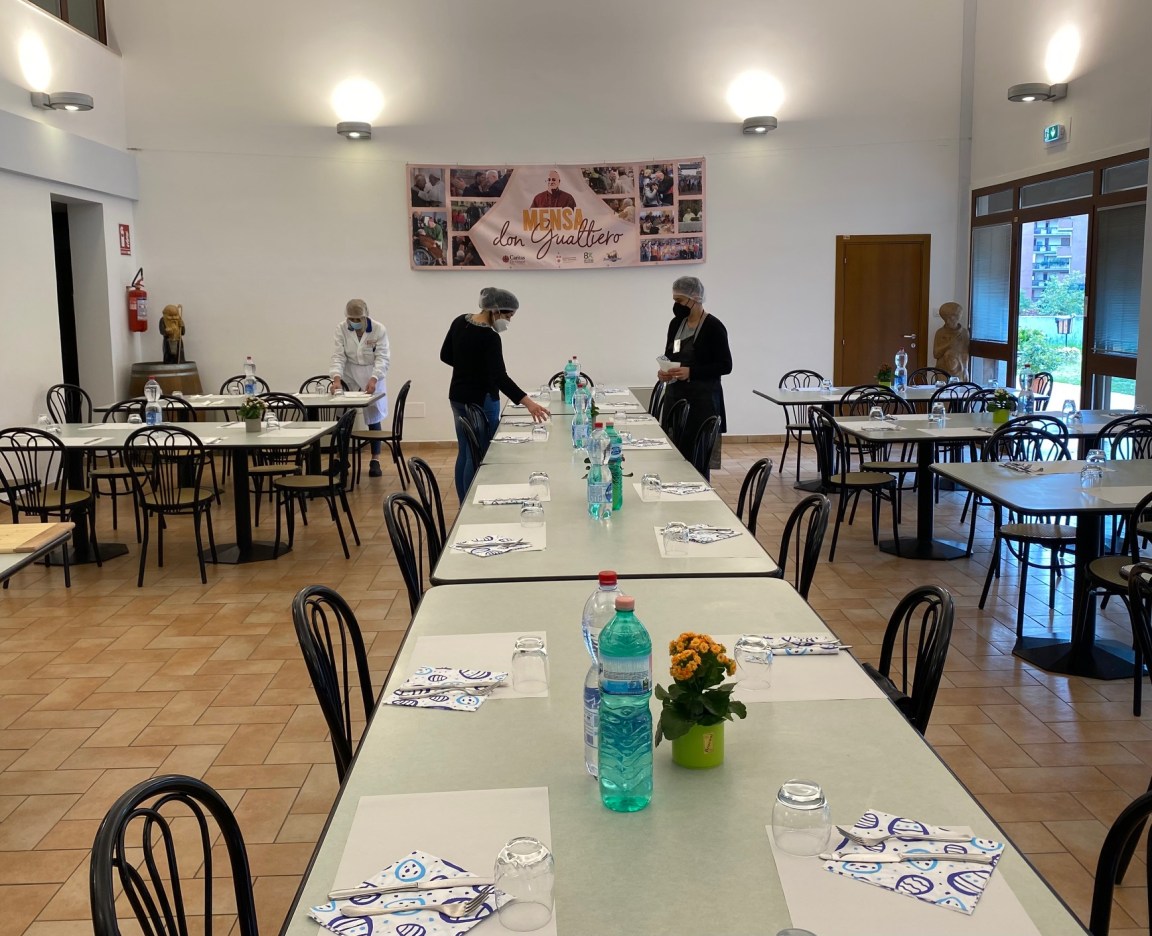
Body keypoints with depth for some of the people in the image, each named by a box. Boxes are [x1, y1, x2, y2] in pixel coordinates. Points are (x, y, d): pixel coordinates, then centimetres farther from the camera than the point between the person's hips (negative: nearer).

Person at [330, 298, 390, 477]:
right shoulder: (341, 329, -8)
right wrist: (337, 378, -31)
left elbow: (382, 359, -17)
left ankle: (375, 460, 11)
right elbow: (338, 356, -14)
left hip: (372, 378, -1)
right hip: (349, 378, 1)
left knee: (373, 418, 4)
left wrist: (373, 380, -32)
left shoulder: (378, 330, -13)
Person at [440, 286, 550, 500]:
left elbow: (446, 356, 11)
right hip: (481, 401, -9)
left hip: (458, 396, 9)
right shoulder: (489, 337, -23)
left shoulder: (460, 321, 1)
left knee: (465, 453, 14)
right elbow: (500, 378, -33)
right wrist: (527, 402, -42)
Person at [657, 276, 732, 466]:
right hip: (675, 394, 6)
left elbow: (725, 365, -11)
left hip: (703, 398, -6)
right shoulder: (676, 323, 10)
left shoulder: (713, 326, -10)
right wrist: (664, 371, -2)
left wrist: (691, 372, -22)